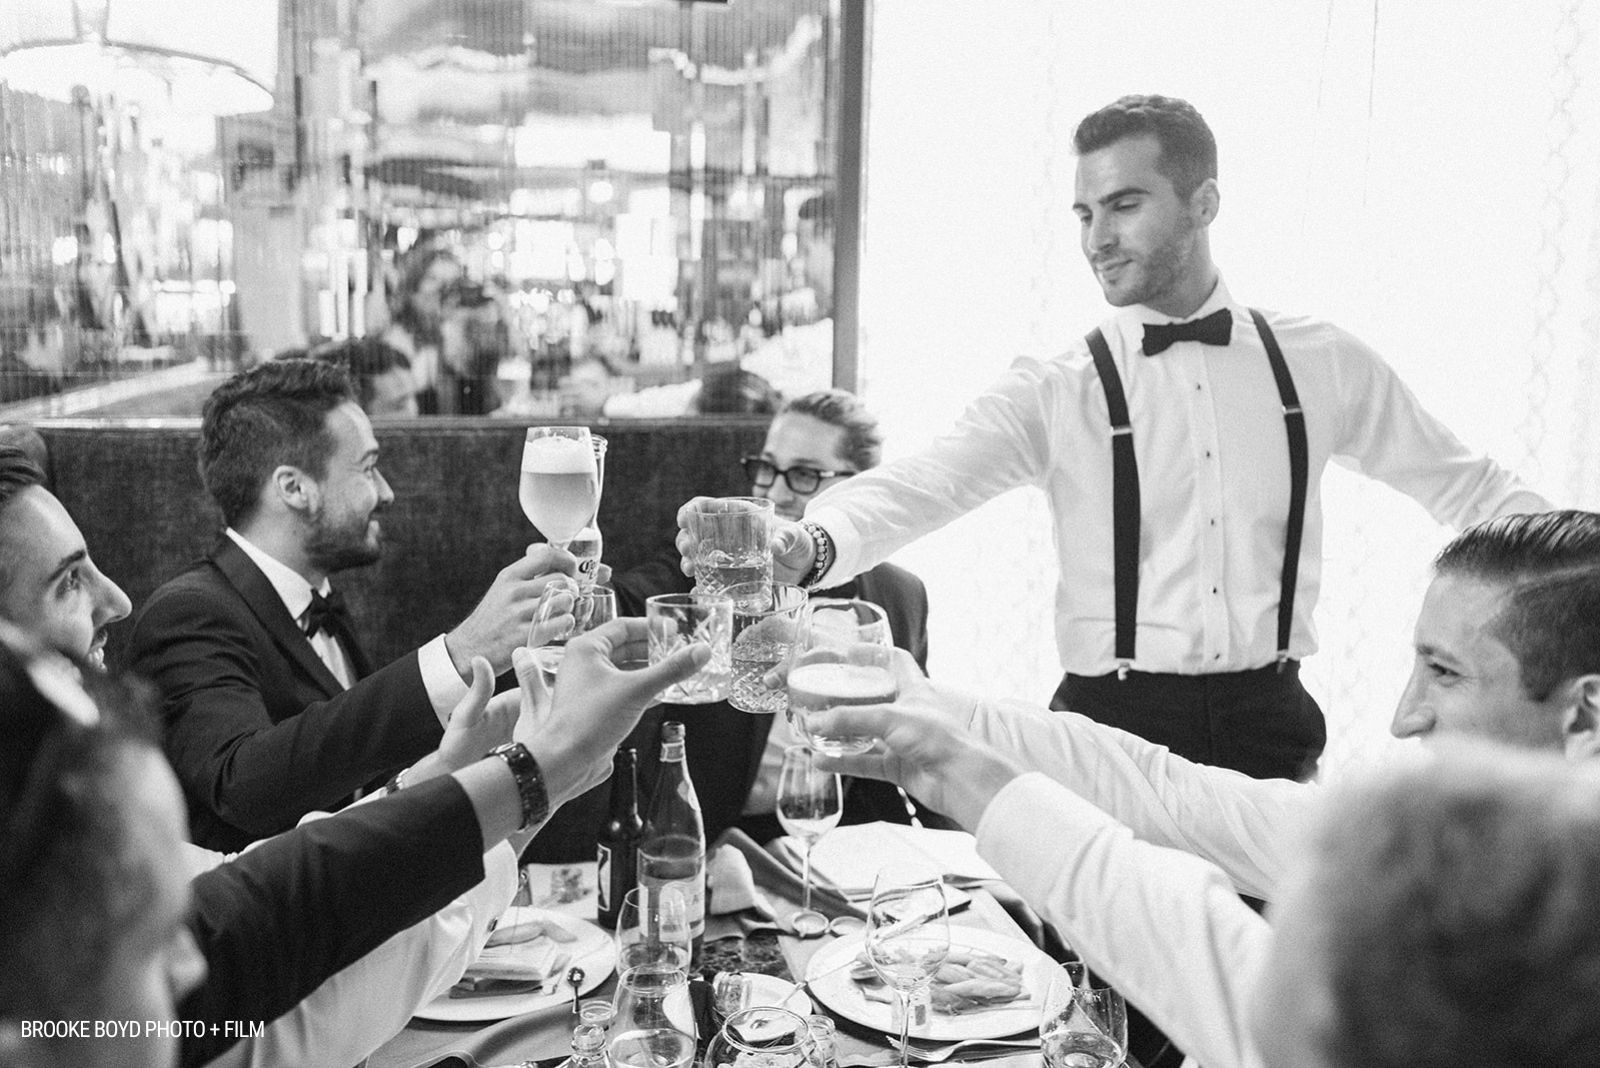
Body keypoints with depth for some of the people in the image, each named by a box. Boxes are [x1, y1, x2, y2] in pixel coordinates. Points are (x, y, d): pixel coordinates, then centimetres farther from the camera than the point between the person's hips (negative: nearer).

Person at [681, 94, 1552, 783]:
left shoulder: (1320, 364, 3)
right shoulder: (1057, 391, -5)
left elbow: (1464, 485, 13)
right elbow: (923, 483, -19)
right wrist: (808, 547, -37)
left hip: (1270, 725, 2)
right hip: (1113, 726, -2)